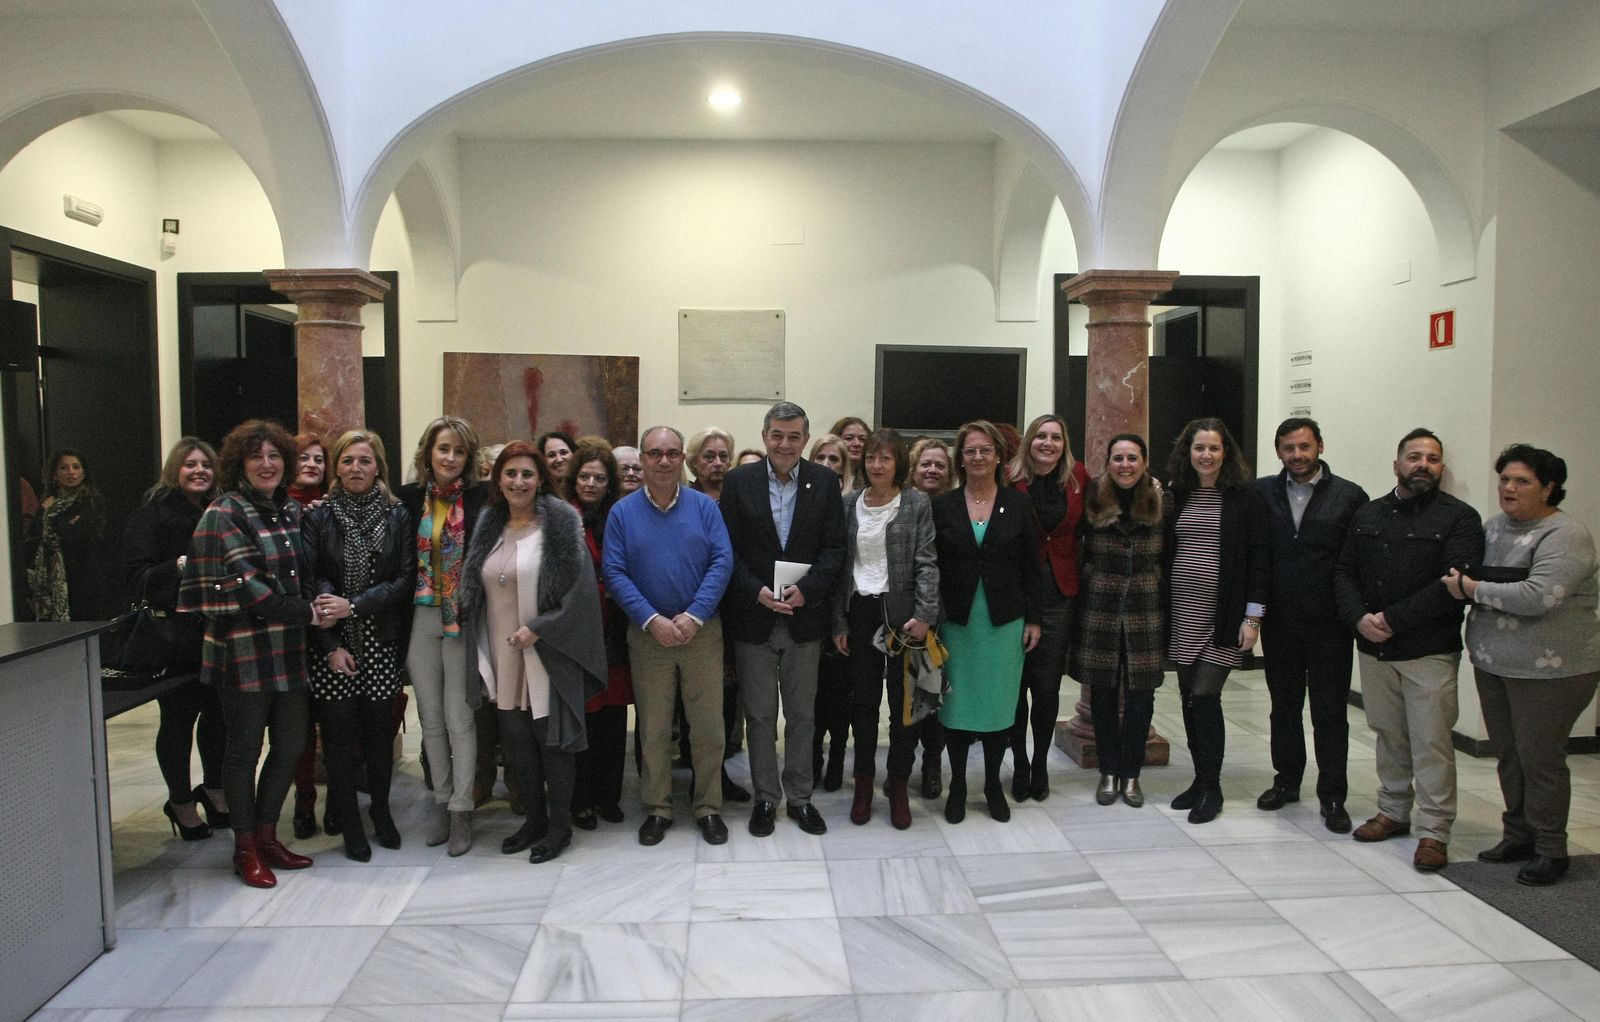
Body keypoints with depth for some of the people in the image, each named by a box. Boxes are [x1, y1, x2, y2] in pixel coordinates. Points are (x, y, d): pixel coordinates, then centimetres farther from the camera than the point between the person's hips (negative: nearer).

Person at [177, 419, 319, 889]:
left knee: (291, 743, 10)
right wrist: (306, 612, -12)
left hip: (289, 648, 6)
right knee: (245, 748, 5)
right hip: (244, 650, -6)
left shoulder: (290, 510, 12)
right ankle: (245, 849, 19)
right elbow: (245, 587, -16)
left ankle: (266, 835, 27)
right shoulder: (225, 514, -9)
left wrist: (314, 607, 6)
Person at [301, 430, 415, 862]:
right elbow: (309, 584, -4)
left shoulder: (398, 516, 3)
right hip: (331, 644, -1)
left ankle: (380, 809, 28)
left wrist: (354, 605, -14)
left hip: (381, 643, 1)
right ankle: (349, 821, 18)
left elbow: (405, 579, -2)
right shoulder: (318, 518, 1)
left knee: (381, 729, 8)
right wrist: (330, 646, -11)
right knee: (339, 733, 3)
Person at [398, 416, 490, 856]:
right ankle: (442, 804, 24)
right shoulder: (409, 498, 5)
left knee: (459, 719, 0)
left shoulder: (480, 498, -5)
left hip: (462, 620, -3)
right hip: (421, 619, 4)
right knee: (431, 719, 12)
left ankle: (461, 812, 10)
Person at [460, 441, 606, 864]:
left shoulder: (560, 524, -8)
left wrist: (539, 629, -17)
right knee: (515, 737, 11)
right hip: (503, 654, 5)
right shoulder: (490, 528, 9)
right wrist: (485, 649, 5)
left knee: (551, 736, 2)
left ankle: (559, 824, 16)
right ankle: (535, 817, 27)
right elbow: (474, 589, 16)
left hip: (547, 652, -5)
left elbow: (581, 588, -13)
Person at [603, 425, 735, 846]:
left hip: (702, 632, 0)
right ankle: (656, 808, 23)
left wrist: (694, 616, -15)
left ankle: (709, 808, 19)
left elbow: (722, 562, -6)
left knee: (708, 727, 4)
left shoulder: (704, 506, 0)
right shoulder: (623, 512, 0)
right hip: (648, 635, 0)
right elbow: (614, 573, -4)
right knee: (653, 729, 9)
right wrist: (652, 620, -15)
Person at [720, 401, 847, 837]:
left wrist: (806, 590, -16)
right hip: (753, 617, 0)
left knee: (802, 714, 11)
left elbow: (834, 548, -2)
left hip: (804, 618, 1)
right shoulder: (739, 482, -1)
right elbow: (728, 550, -3)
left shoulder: (825, 482, 0)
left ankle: (799, 797, 25)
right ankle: (765, 798, 24)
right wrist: (757, 592, -16)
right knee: (759, 715, 10)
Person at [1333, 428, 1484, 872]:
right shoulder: (1368, 514, 11)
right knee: (1388, 736, 13)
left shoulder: (1458, 518, -4)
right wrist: (1359, 618, -9)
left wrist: (1392, 618, -17)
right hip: (1374, 650, 5)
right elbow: (1344, 571, 9)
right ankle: (1393, 812, 27)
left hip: (1430, 651, -4)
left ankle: (1433, 831, 7)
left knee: (1431, 742, -2)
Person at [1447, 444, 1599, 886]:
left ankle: (1550, 850, 17)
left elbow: (1538, 596, -27)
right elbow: (1474, 576, 20)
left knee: (1540, 760, 2)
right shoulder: (1496, 525, 9)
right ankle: (1518, 836, 29)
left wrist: (1474, 589, -18)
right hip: (1493, 664, 7)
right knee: (1508, 755, 15)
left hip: (1548, 670, -7)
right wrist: (1460, 581, -1)